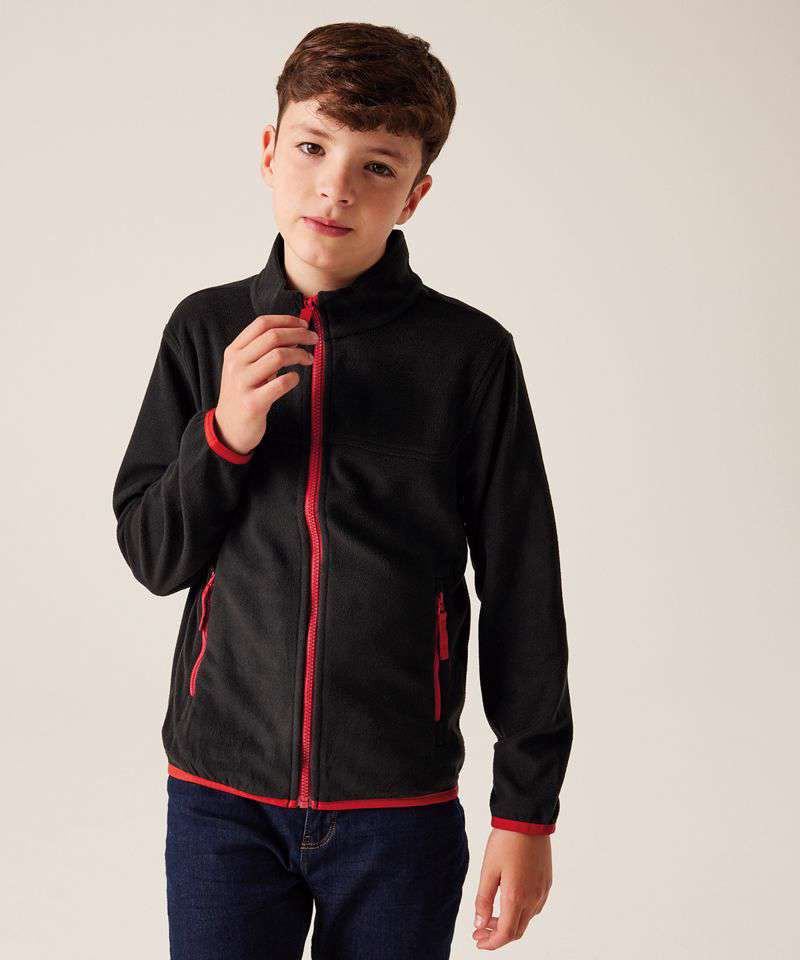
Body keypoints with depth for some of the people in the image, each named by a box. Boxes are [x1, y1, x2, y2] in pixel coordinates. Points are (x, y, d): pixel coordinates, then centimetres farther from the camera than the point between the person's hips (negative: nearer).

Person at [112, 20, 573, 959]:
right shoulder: (207, 329, 2)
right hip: (221, 788, 2)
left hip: (399, 806, -1)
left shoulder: (469, 353, -6)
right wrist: (225, 435, -13)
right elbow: (153, 554, 5)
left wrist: (527, 807, 0)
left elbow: (522, 591, -2)